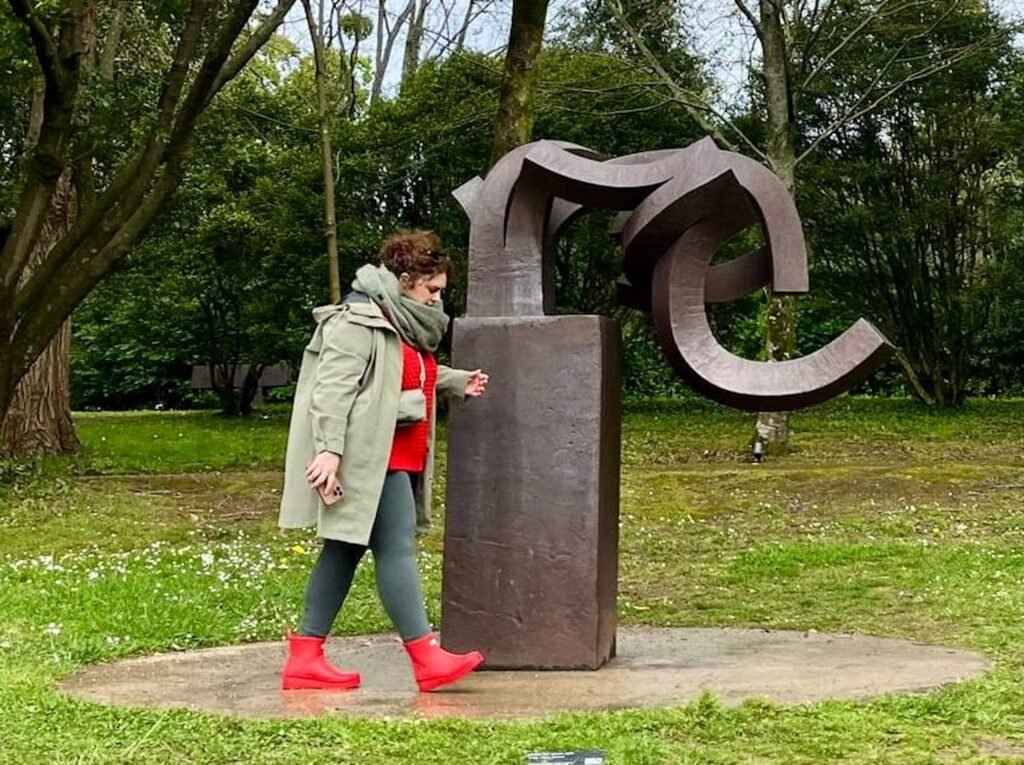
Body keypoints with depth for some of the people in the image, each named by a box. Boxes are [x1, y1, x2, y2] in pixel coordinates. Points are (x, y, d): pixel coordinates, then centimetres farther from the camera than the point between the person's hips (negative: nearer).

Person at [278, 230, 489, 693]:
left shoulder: (406, 324, 20)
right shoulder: (359, 322, -13)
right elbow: (333, 389, -20)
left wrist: (458, 383, 23)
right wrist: (328, 450, -27)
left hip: (396, 460, 11)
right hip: (367, 459, -11)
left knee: (345, 551, 10)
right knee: (396, 548, -10)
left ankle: (304, 659, 14)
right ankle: (426, 658, -8)